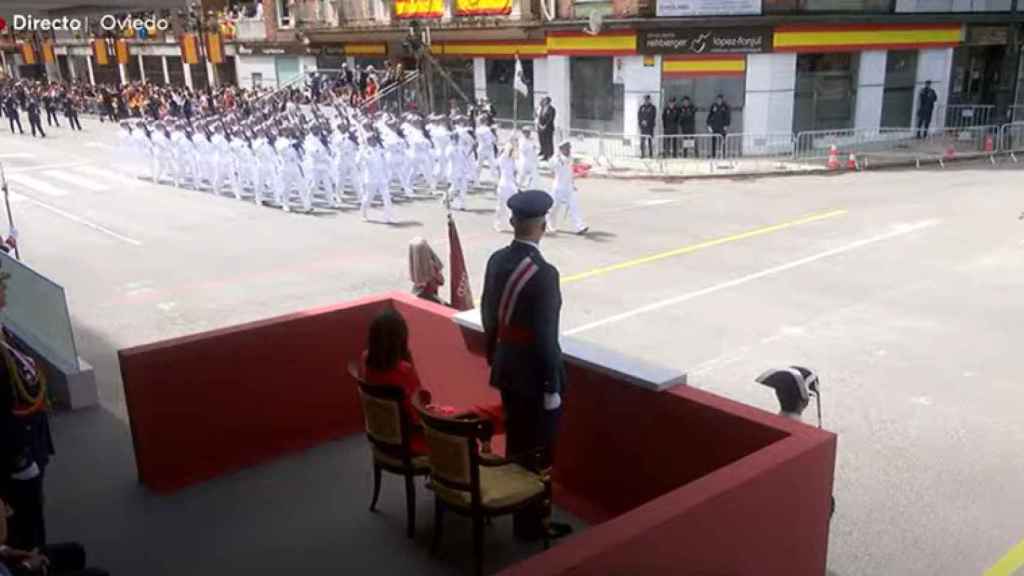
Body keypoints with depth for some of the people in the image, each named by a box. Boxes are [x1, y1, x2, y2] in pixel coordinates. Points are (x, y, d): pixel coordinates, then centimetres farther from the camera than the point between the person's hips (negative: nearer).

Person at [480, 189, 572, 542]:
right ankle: (531, 523, 20)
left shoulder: (496, 260, 0)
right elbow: (545, 337, -23)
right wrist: (552, 387, -15)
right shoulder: (543, 273, -25)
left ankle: (518, 509, 39)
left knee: (516, 443, 22)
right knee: (537, 451, 7)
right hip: (533, 375, -8)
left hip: (506, 368, 8)